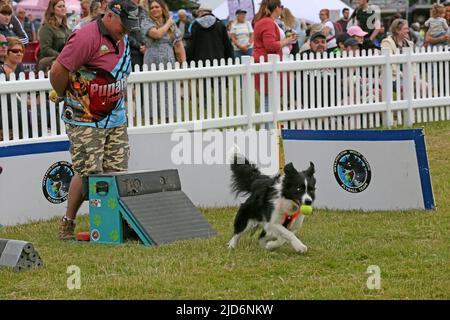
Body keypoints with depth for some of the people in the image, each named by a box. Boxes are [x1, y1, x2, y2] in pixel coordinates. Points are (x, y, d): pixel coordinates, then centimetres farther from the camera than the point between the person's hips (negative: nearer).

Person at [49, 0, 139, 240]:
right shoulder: (86, 38, -19)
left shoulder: (121, 38, 10)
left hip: (115, 119, 8)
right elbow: (57, 72, -16)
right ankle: (67, 225, 7)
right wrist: (67, 96, 1)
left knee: (117, 172, 2)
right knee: (88, 174, -7)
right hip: (86, 122, -8)